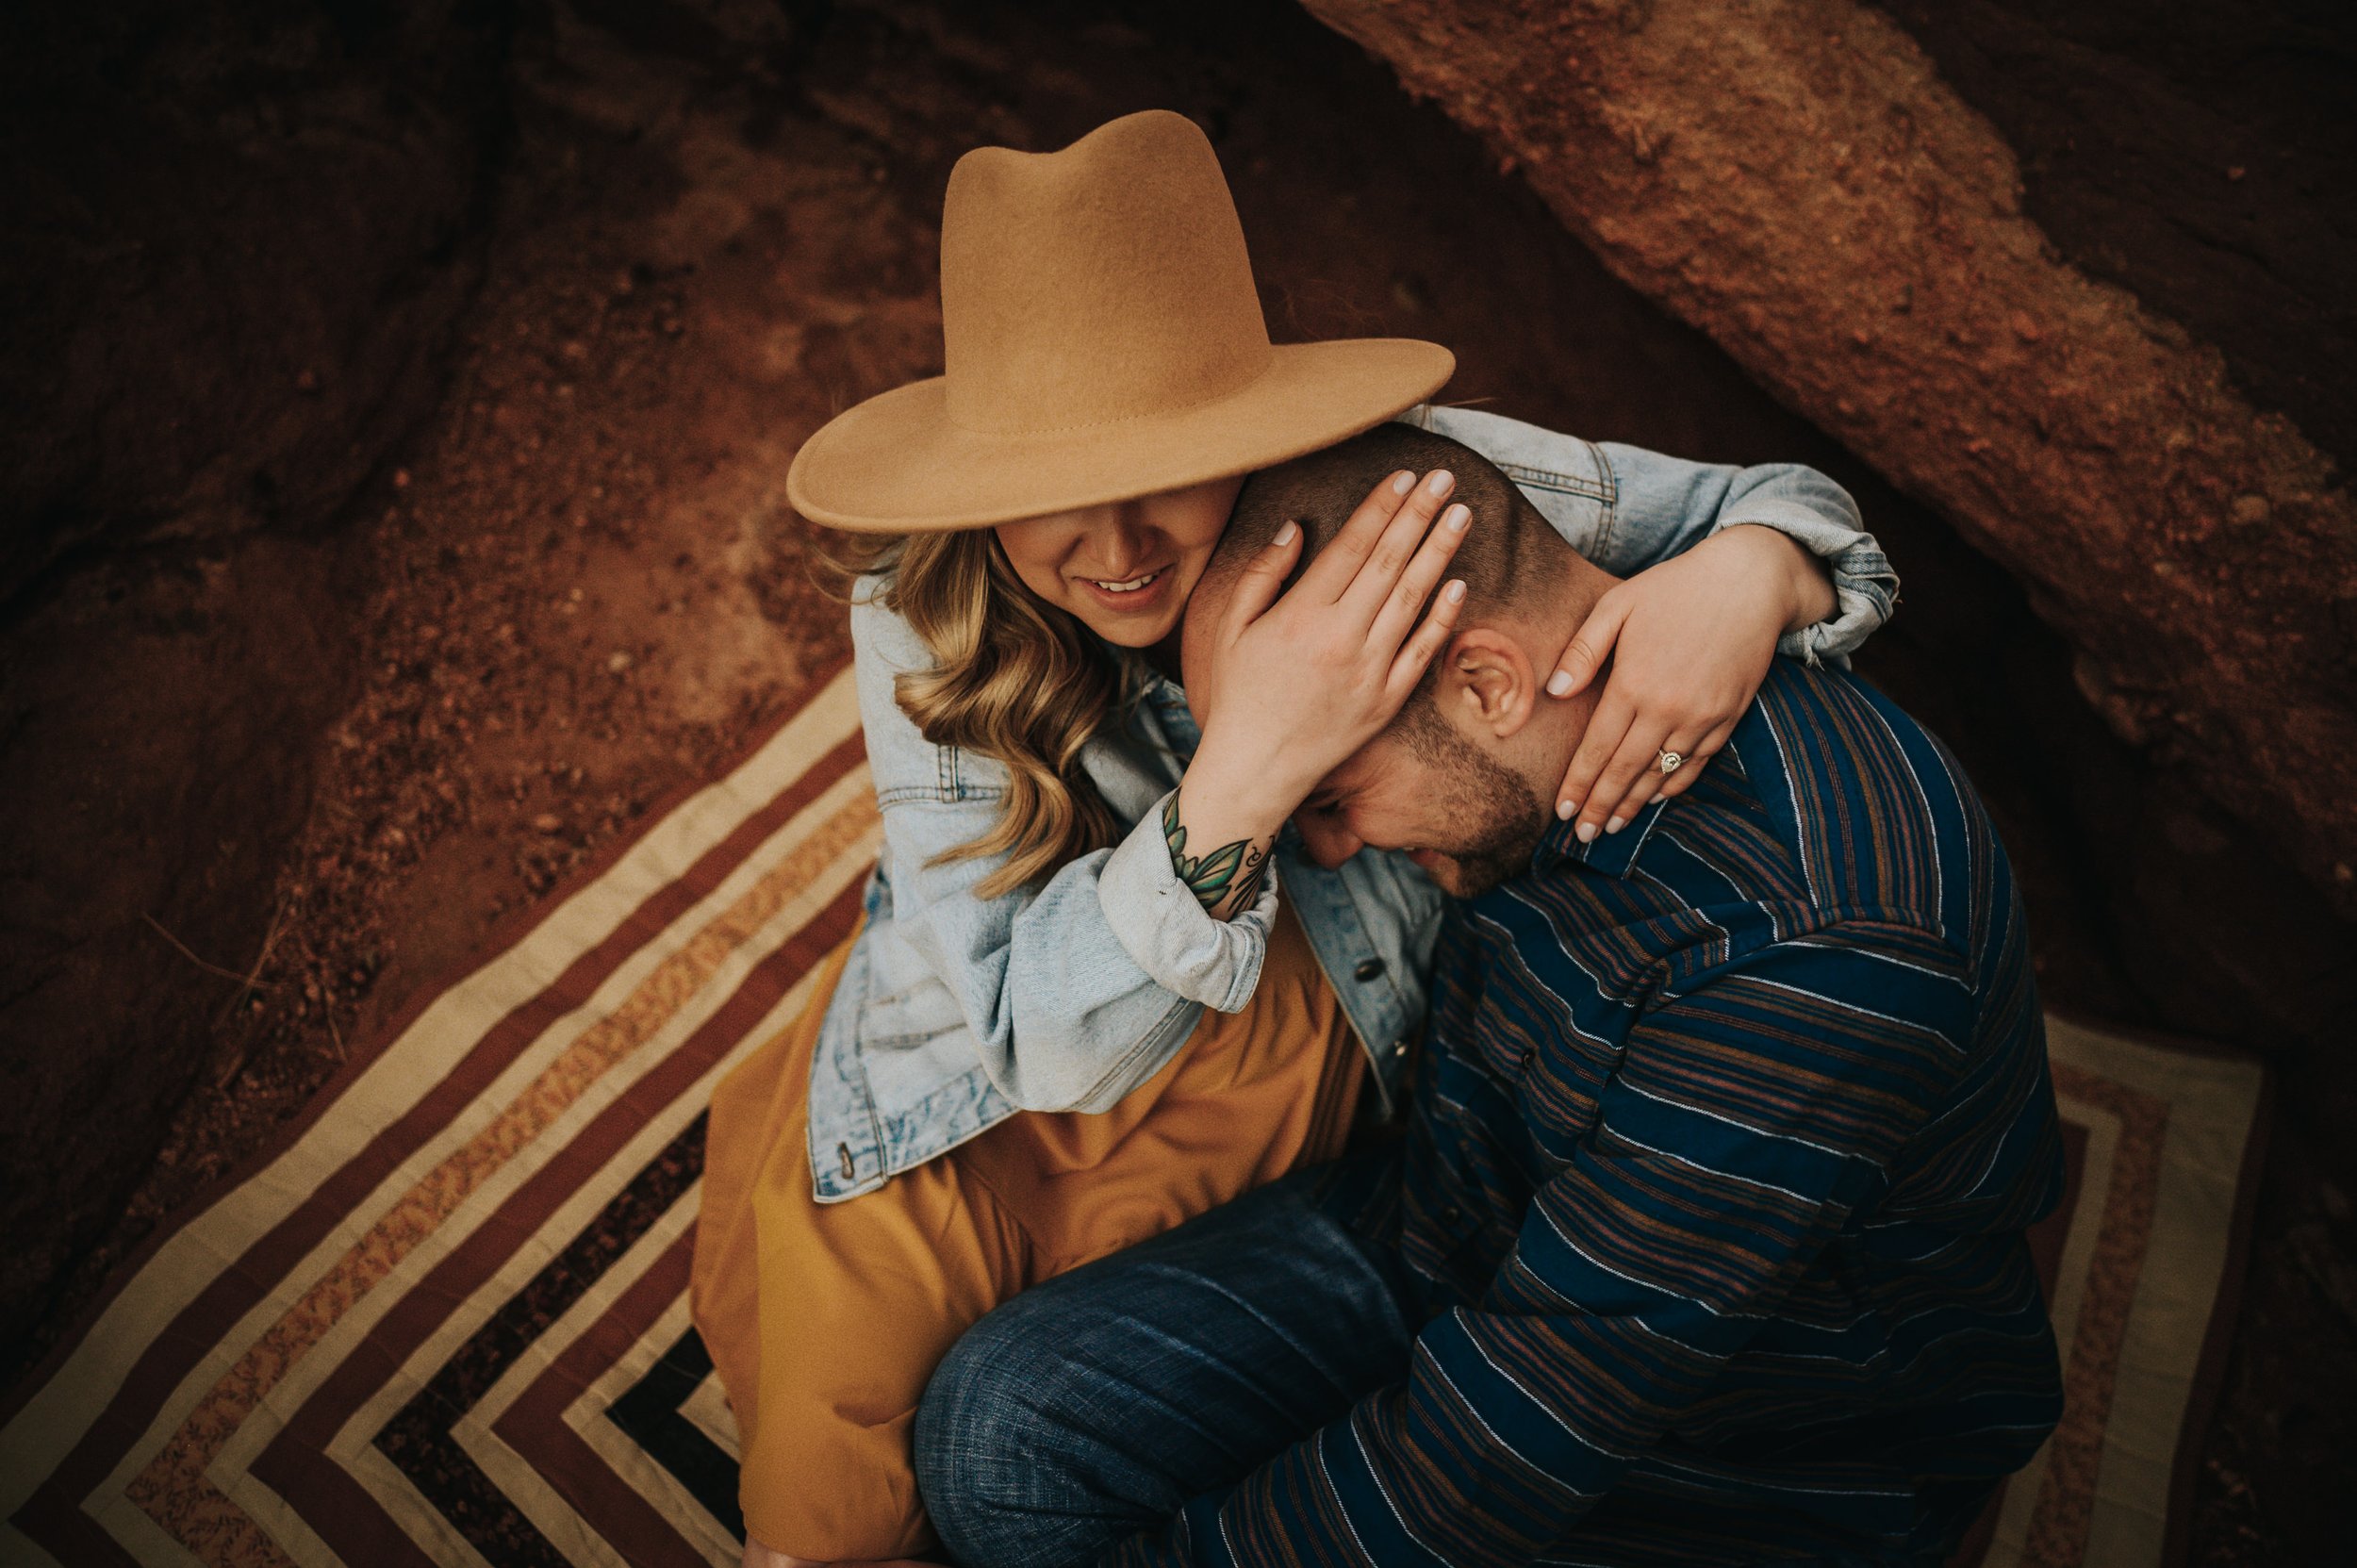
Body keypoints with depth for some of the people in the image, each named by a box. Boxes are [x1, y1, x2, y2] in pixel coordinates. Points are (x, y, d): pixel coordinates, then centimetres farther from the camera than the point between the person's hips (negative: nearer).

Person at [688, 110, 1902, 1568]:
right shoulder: (923, 626, -28)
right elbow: (1041, 1037, -33)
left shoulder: (1388, 483, -27)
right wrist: (1245, 771, -49)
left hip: (1312, 1040, 1)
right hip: (1000, 1082, 0)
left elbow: (1780, 506, -16)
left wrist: (1751, 570, -41)